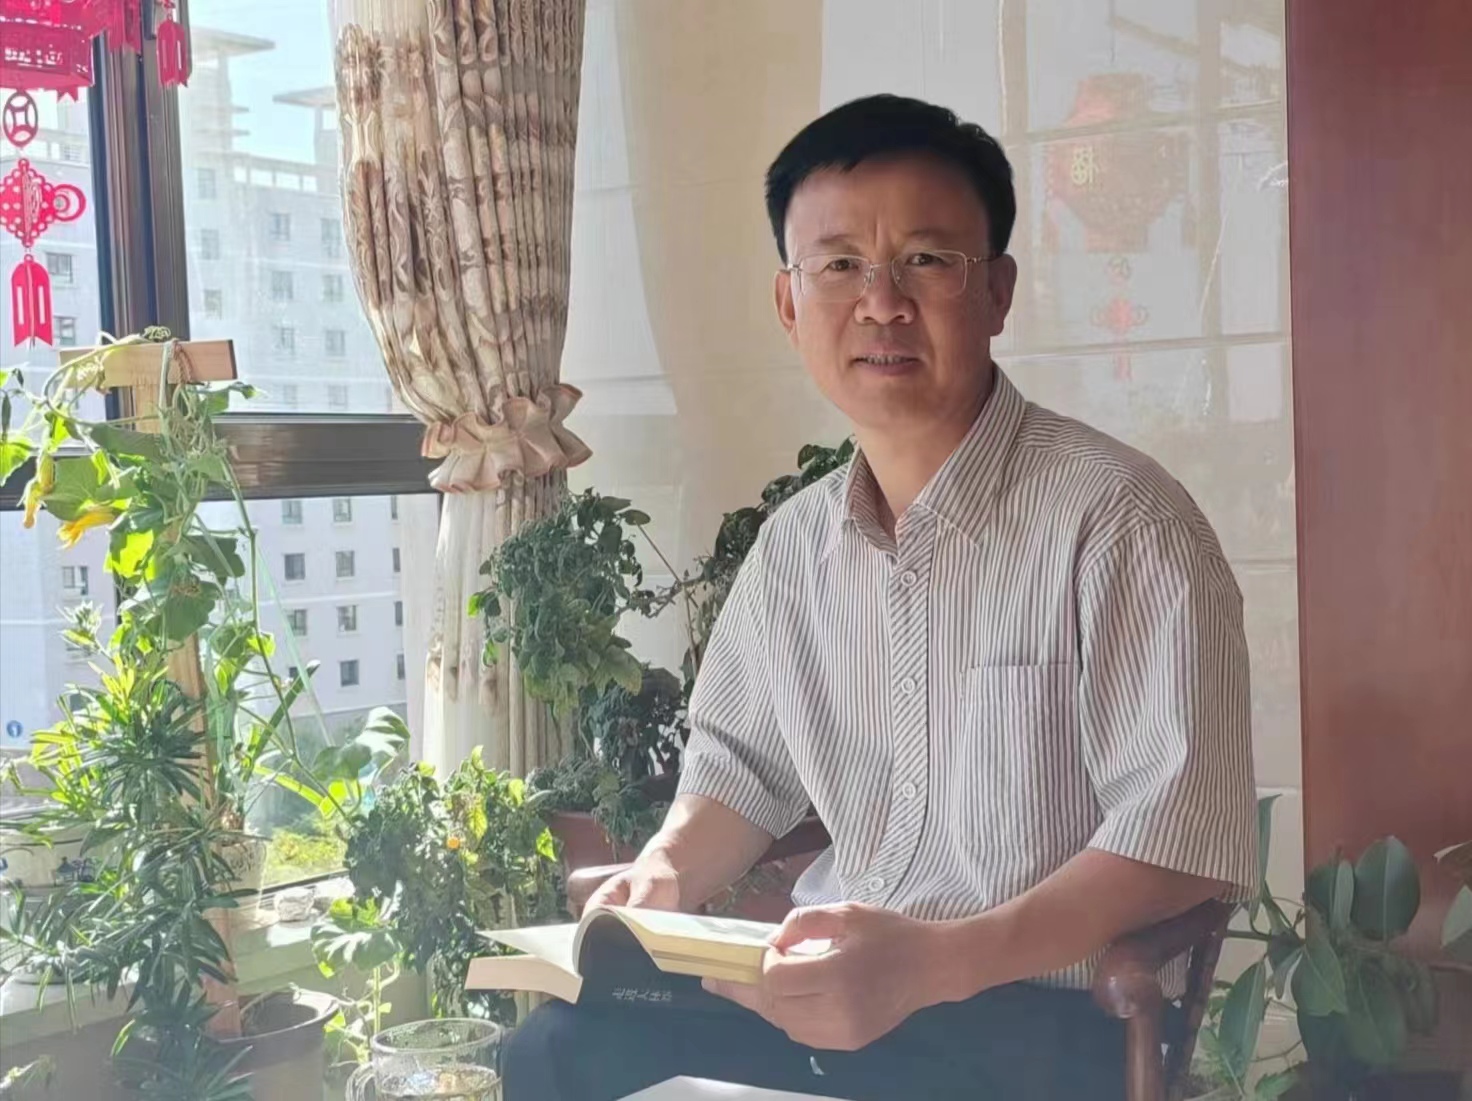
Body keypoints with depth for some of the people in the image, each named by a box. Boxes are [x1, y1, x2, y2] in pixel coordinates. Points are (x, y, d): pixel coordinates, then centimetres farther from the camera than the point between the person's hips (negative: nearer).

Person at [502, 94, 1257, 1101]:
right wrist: (665, 873, 0)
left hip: (1043, 1013, -6)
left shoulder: (1119, 519, -13)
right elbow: (742, 763, 21)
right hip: (822, 988, 7)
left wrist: (934, 960, -27)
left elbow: (1183, 832, -17)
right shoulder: (795, 545, 9)